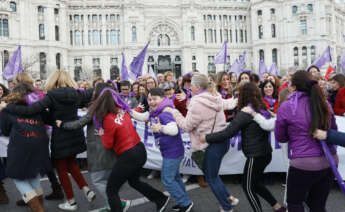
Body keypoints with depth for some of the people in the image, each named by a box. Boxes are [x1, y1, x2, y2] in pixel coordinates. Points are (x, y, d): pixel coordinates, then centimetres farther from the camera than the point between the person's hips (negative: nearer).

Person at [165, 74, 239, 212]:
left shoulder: (197, 103, -19)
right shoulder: (215, 97, 5)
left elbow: (186, 126, -12)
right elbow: (227, 104, 27)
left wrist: (173, 112, -2)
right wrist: (236, 100, 48)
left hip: (212, 145, -9)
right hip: (222, 140, 9)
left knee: (211, 178, 8)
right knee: (209, 172, 23)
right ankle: (229, 198, 29)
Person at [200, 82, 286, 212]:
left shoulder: (245, 113, -17)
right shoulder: (263, 109, 6)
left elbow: (228, 133, -21)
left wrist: (207, 138, -12)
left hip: (255, 156, -8)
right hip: (266, 152, 8)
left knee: (248, 187, 9)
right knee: (255, 183, 25)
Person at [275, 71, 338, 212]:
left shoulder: (286, 107, -8)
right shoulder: (324, 103, 4)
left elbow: (280, 137, 5)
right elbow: (334, 130, 21)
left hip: (304, 163, -5)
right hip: (330, 160, 5)